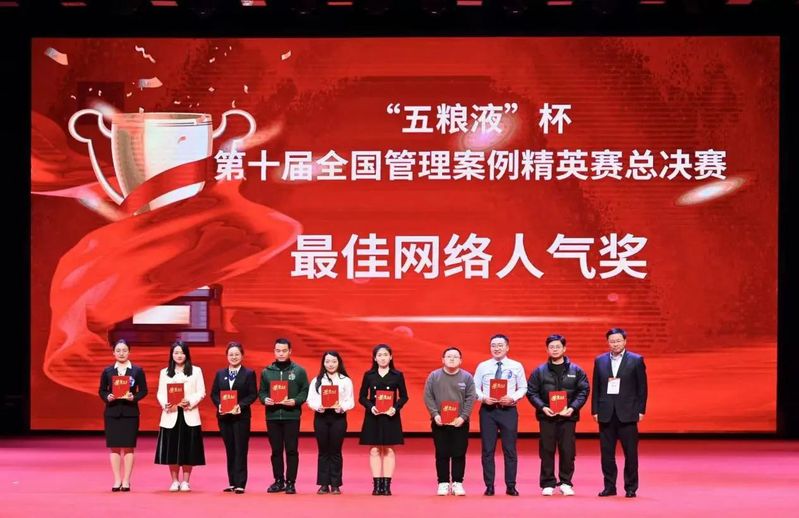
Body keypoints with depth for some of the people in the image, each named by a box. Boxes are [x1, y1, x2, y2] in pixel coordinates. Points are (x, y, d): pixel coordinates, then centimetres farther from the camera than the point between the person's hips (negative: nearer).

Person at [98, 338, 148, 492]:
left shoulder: (137, 371, 2)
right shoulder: (107, 371, 6)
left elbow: (143, 391, 2)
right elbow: (102, 390, 8)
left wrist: (133, 397, -16)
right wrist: (107, 398, -12)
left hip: (130, 412, -1)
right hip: (112, 412, 1)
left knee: (128, 447, 0)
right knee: (115, 447, 1)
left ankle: (126, 480, 5)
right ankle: (117, 480, 7)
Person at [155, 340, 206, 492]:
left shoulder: (196, 371, 8)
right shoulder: (164, 373, 12)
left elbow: (201, 392, 3)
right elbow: (160, 394, 6)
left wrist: (190, 402, -14)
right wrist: (166, 404, -15)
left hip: (189, 415, -1)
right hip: (171, 415, 1)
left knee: (188, 449, 0)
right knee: (171, 449, 0)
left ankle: (185, 481, 8)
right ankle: (174, 481, 10)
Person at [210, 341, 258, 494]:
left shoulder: (249, 374, 1)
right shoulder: (220, 374, 12)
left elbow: (253, 394, -5)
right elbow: (214, 394, 8)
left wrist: (240, 405, -18)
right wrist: (219, 405, -11)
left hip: (241, 416, -4)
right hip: (224, 416, 4)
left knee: (240, 450, -5)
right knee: (229, 450, 8)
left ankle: (240, 484, -6)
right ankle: (232, 483, 12)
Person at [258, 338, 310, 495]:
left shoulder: (299, 371, 3)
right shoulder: (266, 372, 10)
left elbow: (305, 391, 1)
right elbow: (261, 392, 12)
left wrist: (295, 401, -15)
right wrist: (265, 399, -8)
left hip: (292, 416, -2)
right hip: (272, 416, 2)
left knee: (291, 450, -2)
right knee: (276, 450, 7)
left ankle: (290, 482, 3)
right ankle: (278, 481, 15)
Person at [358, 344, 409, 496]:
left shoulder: (397, 375, 3)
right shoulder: (369, 375, 4)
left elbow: (404, 396, 5)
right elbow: (362, 397, 5)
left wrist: (395, 408, -12)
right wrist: (371, 407, -13)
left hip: (391, 416, -1)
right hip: (373, 416, 1)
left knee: (389, 450, 1)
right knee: (375, 450, 0)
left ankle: (387, 484, 3)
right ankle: (377, 484, 2)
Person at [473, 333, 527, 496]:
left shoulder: (516, 366, 5)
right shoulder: (483, 366, 6)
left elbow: (523, 388, 5)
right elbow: (475, 387, 6)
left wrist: (513, 398, -12)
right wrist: (484, 398, -12)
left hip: (508, 409, -1)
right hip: (488, 409, 1)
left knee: (510, 449, 1)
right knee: (488, 449, 2)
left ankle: (511, 486, 8)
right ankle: (489, 486, 7)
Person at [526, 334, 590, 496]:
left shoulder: (576, 370, 6)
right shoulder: (540, 371, 6)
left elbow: (583, 391, 4)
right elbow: (531, 392, 4)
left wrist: (572, 408, -10)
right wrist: (543, 407, -10)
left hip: (568, 416, 0)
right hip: (546, 416, 0)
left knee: (567, 451, -1)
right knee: (547, 451, 1)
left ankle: (565, 483, 10)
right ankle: (547, 484, 7)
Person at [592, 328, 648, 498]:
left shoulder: (636, 360, 2)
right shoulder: (600, 361, 10)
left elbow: (642, 387, 2)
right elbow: (596, 388, 10)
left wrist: (641, 410, -4)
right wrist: (595, 410, 4)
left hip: (627, 413, -3)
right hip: (606, 414, 3)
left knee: (630, 452, 0)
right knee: (606, 452, 4)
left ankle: (631, 488, 7)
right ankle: (609, 486, 13)